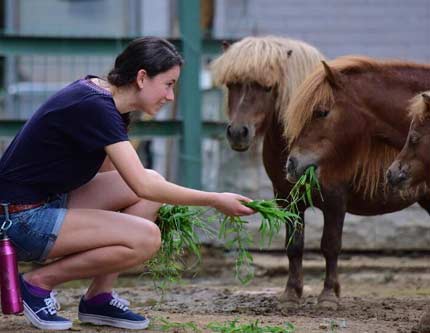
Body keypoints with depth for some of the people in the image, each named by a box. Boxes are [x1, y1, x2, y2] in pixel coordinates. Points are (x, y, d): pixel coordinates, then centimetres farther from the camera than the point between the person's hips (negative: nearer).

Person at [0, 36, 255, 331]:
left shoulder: (101, 96, 9)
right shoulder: (95, 107, -21)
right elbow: (144, 187, -24)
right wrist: (216, 201, -17)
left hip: (50, 201, 10)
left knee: (153, 180, 3)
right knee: (146, 238, -20)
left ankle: (99, 298, 5)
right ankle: (39, 282, -5)